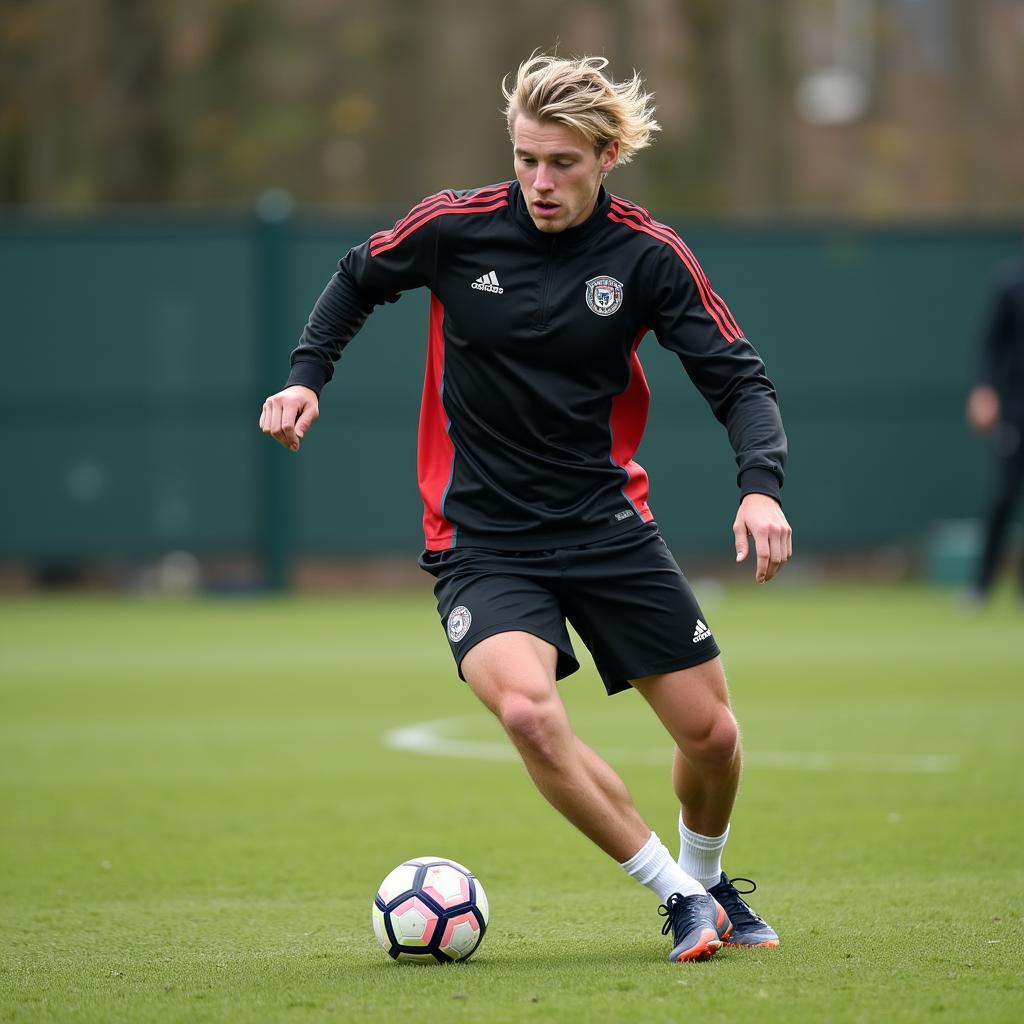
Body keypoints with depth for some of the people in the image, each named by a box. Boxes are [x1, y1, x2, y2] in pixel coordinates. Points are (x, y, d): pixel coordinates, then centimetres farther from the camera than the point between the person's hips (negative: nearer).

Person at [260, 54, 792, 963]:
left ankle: (707, 881, 37)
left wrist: (761, 486, -25)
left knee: (711, 732, 4)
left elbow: (738, 379, -7)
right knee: (527, 708, -29)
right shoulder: (454, 229, -8)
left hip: (607, 526, 2)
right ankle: (677, 897, -13)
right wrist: (308, 375, -3)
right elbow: (359, 280, 12)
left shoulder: (648, 254, -7)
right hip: (481, 539, -2)